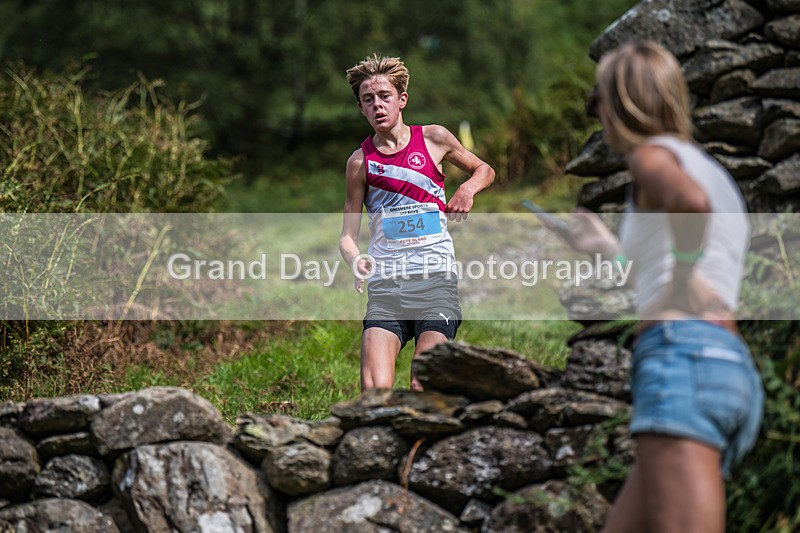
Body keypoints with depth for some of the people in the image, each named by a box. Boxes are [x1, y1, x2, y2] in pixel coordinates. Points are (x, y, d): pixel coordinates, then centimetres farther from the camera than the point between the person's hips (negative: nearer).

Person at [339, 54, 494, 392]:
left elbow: (484, 170, 24)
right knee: (375, 390, -16)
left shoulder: (434, 138, 7)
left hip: (436, 278, 0)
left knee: (424, 388, -15)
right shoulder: (360, 161, 7)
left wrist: (468, 188, 1)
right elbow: (348, 235, 9)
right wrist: (355, 261, -13)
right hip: (384, 286, 1)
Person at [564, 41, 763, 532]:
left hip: (683, 356, -9)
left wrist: (683, 278, -10)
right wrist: (613, 251, 49)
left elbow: (691, 200, -23)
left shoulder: (654, 154, 3)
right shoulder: (715, 172, 29)